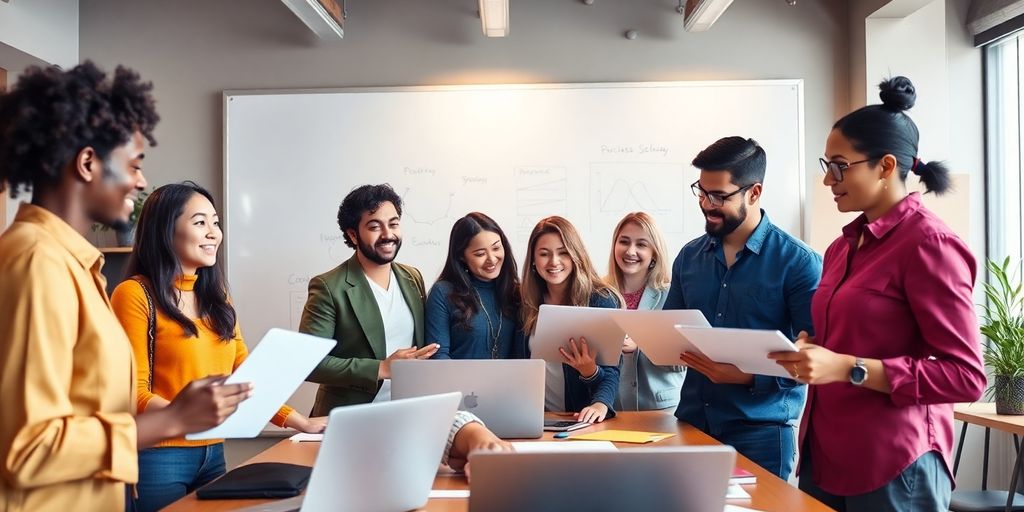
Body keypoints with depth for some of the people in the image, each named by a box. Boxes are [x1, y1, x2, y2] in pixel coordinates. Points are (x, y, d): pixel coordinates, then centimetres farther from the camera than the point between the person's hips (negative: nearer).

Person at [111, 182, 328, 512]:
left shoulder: (216, 298, 14)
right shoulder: (136, 294, -9)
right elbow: (133, 394, -12)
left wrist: (299, 422, 3)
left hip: (213, 453, 7)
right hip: (158, 457, -6)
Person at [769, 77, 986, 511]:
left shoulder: (929, 244, -13)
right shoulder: (844, 245, 10)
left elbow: (966, 376, -16)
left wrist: (848, 369, -23)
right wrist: (810, 349, 1)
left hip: (891, 467, -7)